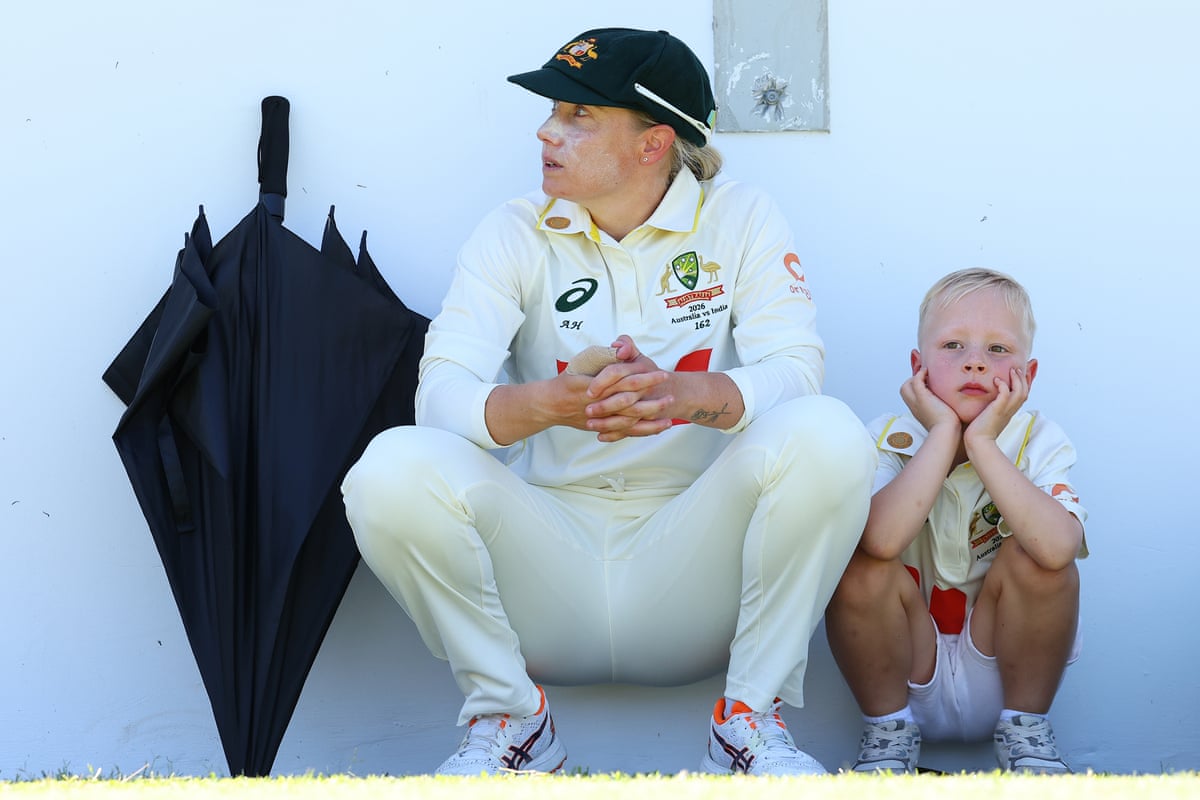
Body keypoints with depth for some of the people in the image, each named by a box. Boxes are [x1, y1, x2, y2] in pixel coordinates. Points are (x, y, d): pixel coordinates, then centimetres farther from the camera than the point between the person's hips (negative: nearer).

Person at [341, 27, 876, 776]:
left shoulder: (740, 221, 1)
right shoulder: (515, 232, 1)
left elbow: (796, 372, -15)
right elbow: (442, 391, -13)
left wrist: (678, 392, -38)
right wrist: (548, 402, -36)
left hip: (694, 558, -1)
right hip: (551, 540, 1)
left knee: (827, 435, -28)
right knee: (393, 468, -27)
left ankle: (753, 716, -10)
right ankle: (508, 714, -5)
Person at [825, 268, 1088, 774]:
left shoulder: (1038, 442, -9)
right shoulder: (889, 440, -9)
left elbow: (1058, 547, -33)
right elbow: (882, 539, -33)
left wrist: (982, 443, -28)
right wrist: (944, 434, -26)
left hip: (1004, 669, 0)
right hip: (905, 668, 0)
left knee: (1037, 557, -25)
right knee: (861, 566, -26)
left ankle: (1025, 730, -5)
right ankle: (889, 729, -4)